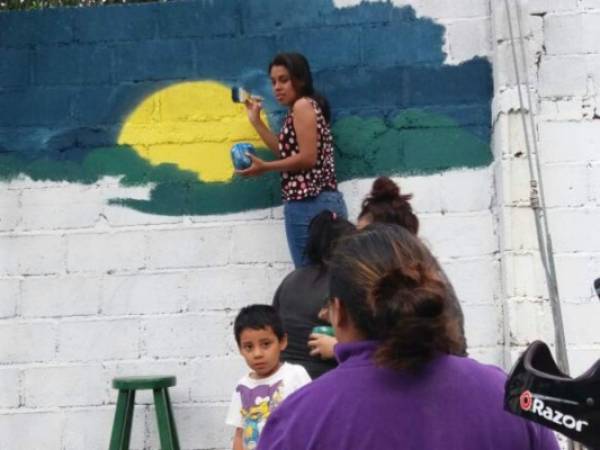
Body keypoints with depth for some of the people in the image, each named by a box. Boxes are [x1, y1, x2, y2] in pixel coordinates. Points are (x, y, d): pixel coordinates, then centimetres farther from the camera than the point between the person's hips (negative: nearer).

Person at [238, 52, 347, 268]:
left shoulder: (302, 105, -6)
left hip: (308, 203, -10)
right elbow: (287, 152, 19)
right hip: (326, 202, 10)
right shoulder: (306, 108, 21)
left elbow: (307, 158, -15)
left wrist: (264, 167, -8)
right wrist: (256, 120, 22)